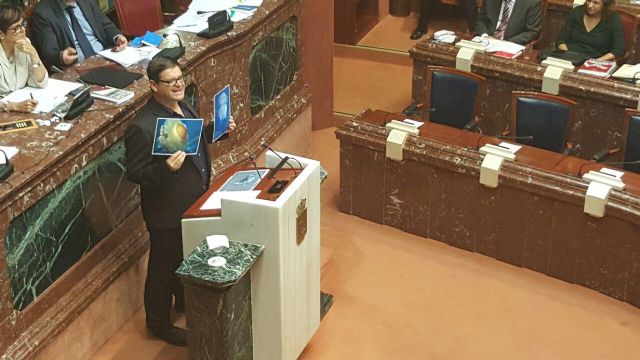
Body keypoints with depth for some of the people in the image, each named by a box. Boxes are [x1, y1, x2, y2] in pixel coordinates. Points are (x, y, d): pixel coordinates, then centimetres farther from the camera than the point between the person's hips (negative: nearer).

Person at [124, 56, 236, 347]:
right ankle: (159, 323, 31)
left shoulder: (182, 106, -1)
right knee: (164, 267, 11)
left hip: (194, 201, 8)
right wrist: (166, 169, -40)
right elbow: (134, 173, -25)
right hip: (168, 211, -8)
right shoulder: (143, 127, -29)